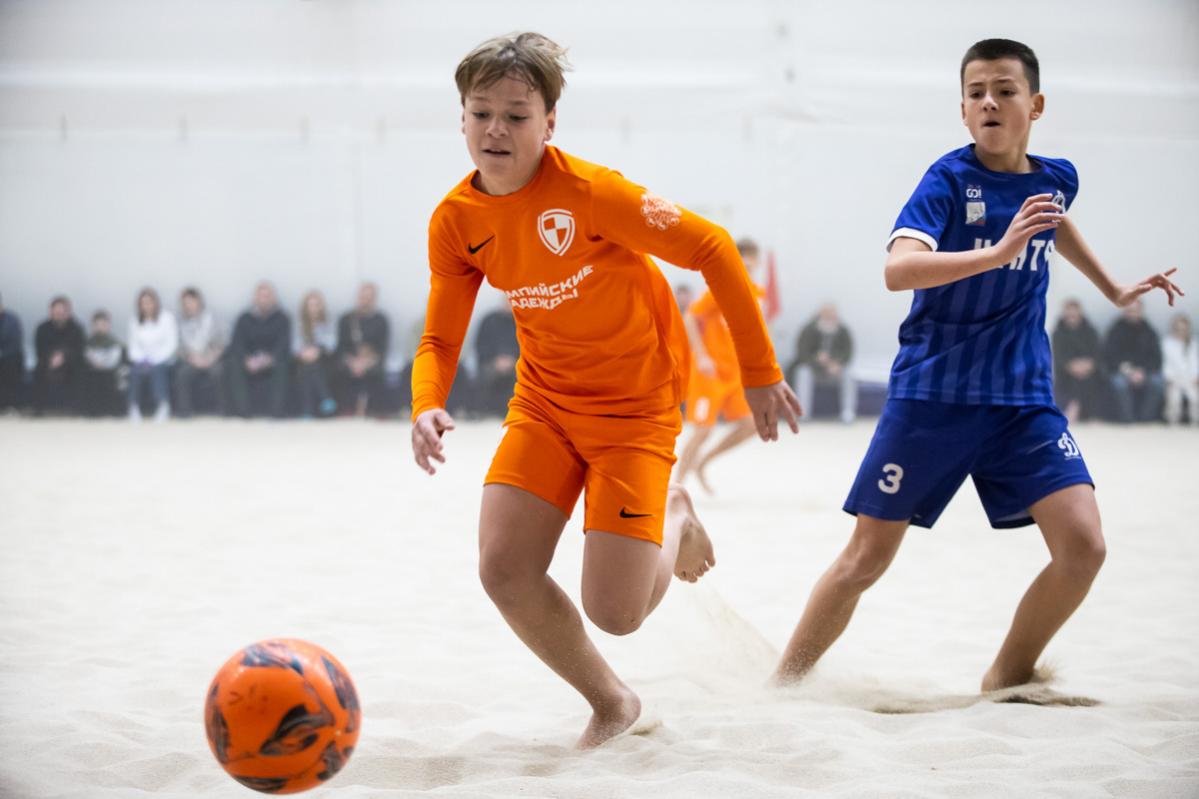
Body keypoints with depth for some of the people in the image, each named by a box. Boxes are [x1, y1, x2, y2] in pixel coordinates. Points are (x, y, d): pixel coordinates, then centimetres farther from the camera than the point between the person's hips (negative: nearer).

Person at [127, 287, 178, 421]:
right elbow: (133, 345, 10)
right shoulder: (135, 321, 11)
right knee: (135, 369, -30)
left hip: (163, 360, -2)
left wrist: (154, 360, -13)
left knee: (157, 369, -35)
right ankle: (134, 408, -28)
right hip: (143, 359, 2)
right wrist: (141, 360, -9)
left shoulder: (167, 318, 0)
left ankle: (163, 406, -33)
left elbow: (172, 344, -5)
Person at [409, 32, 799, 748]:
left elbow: (713, 250, -17)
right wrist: (427, 408, -22)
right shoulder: (455, 220, -7)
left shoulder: (589, 191, -24)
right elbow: (440, 340, 1)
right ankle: (612, 703, 14)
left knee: (615, 613, -12)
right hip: (545, 401, 5)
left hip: (635, 406, -5)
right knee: (504, 570, -13)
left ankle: (672, 518, 25)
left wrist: (761, 373, -12)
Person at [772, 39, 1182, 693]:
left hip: (1023, 399, 4)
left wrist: (1113, 289, 36)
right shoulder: (950, 178, -11)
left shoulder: (1057, 179, 4)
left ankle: (1006, 682, 9)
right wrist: (998, 252, -36)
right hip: (930, 397, -4)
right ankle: (782, 686, 16)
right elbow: (897, 269, -27)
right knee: (866, 559, -1)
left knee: (1083, 546, -12)